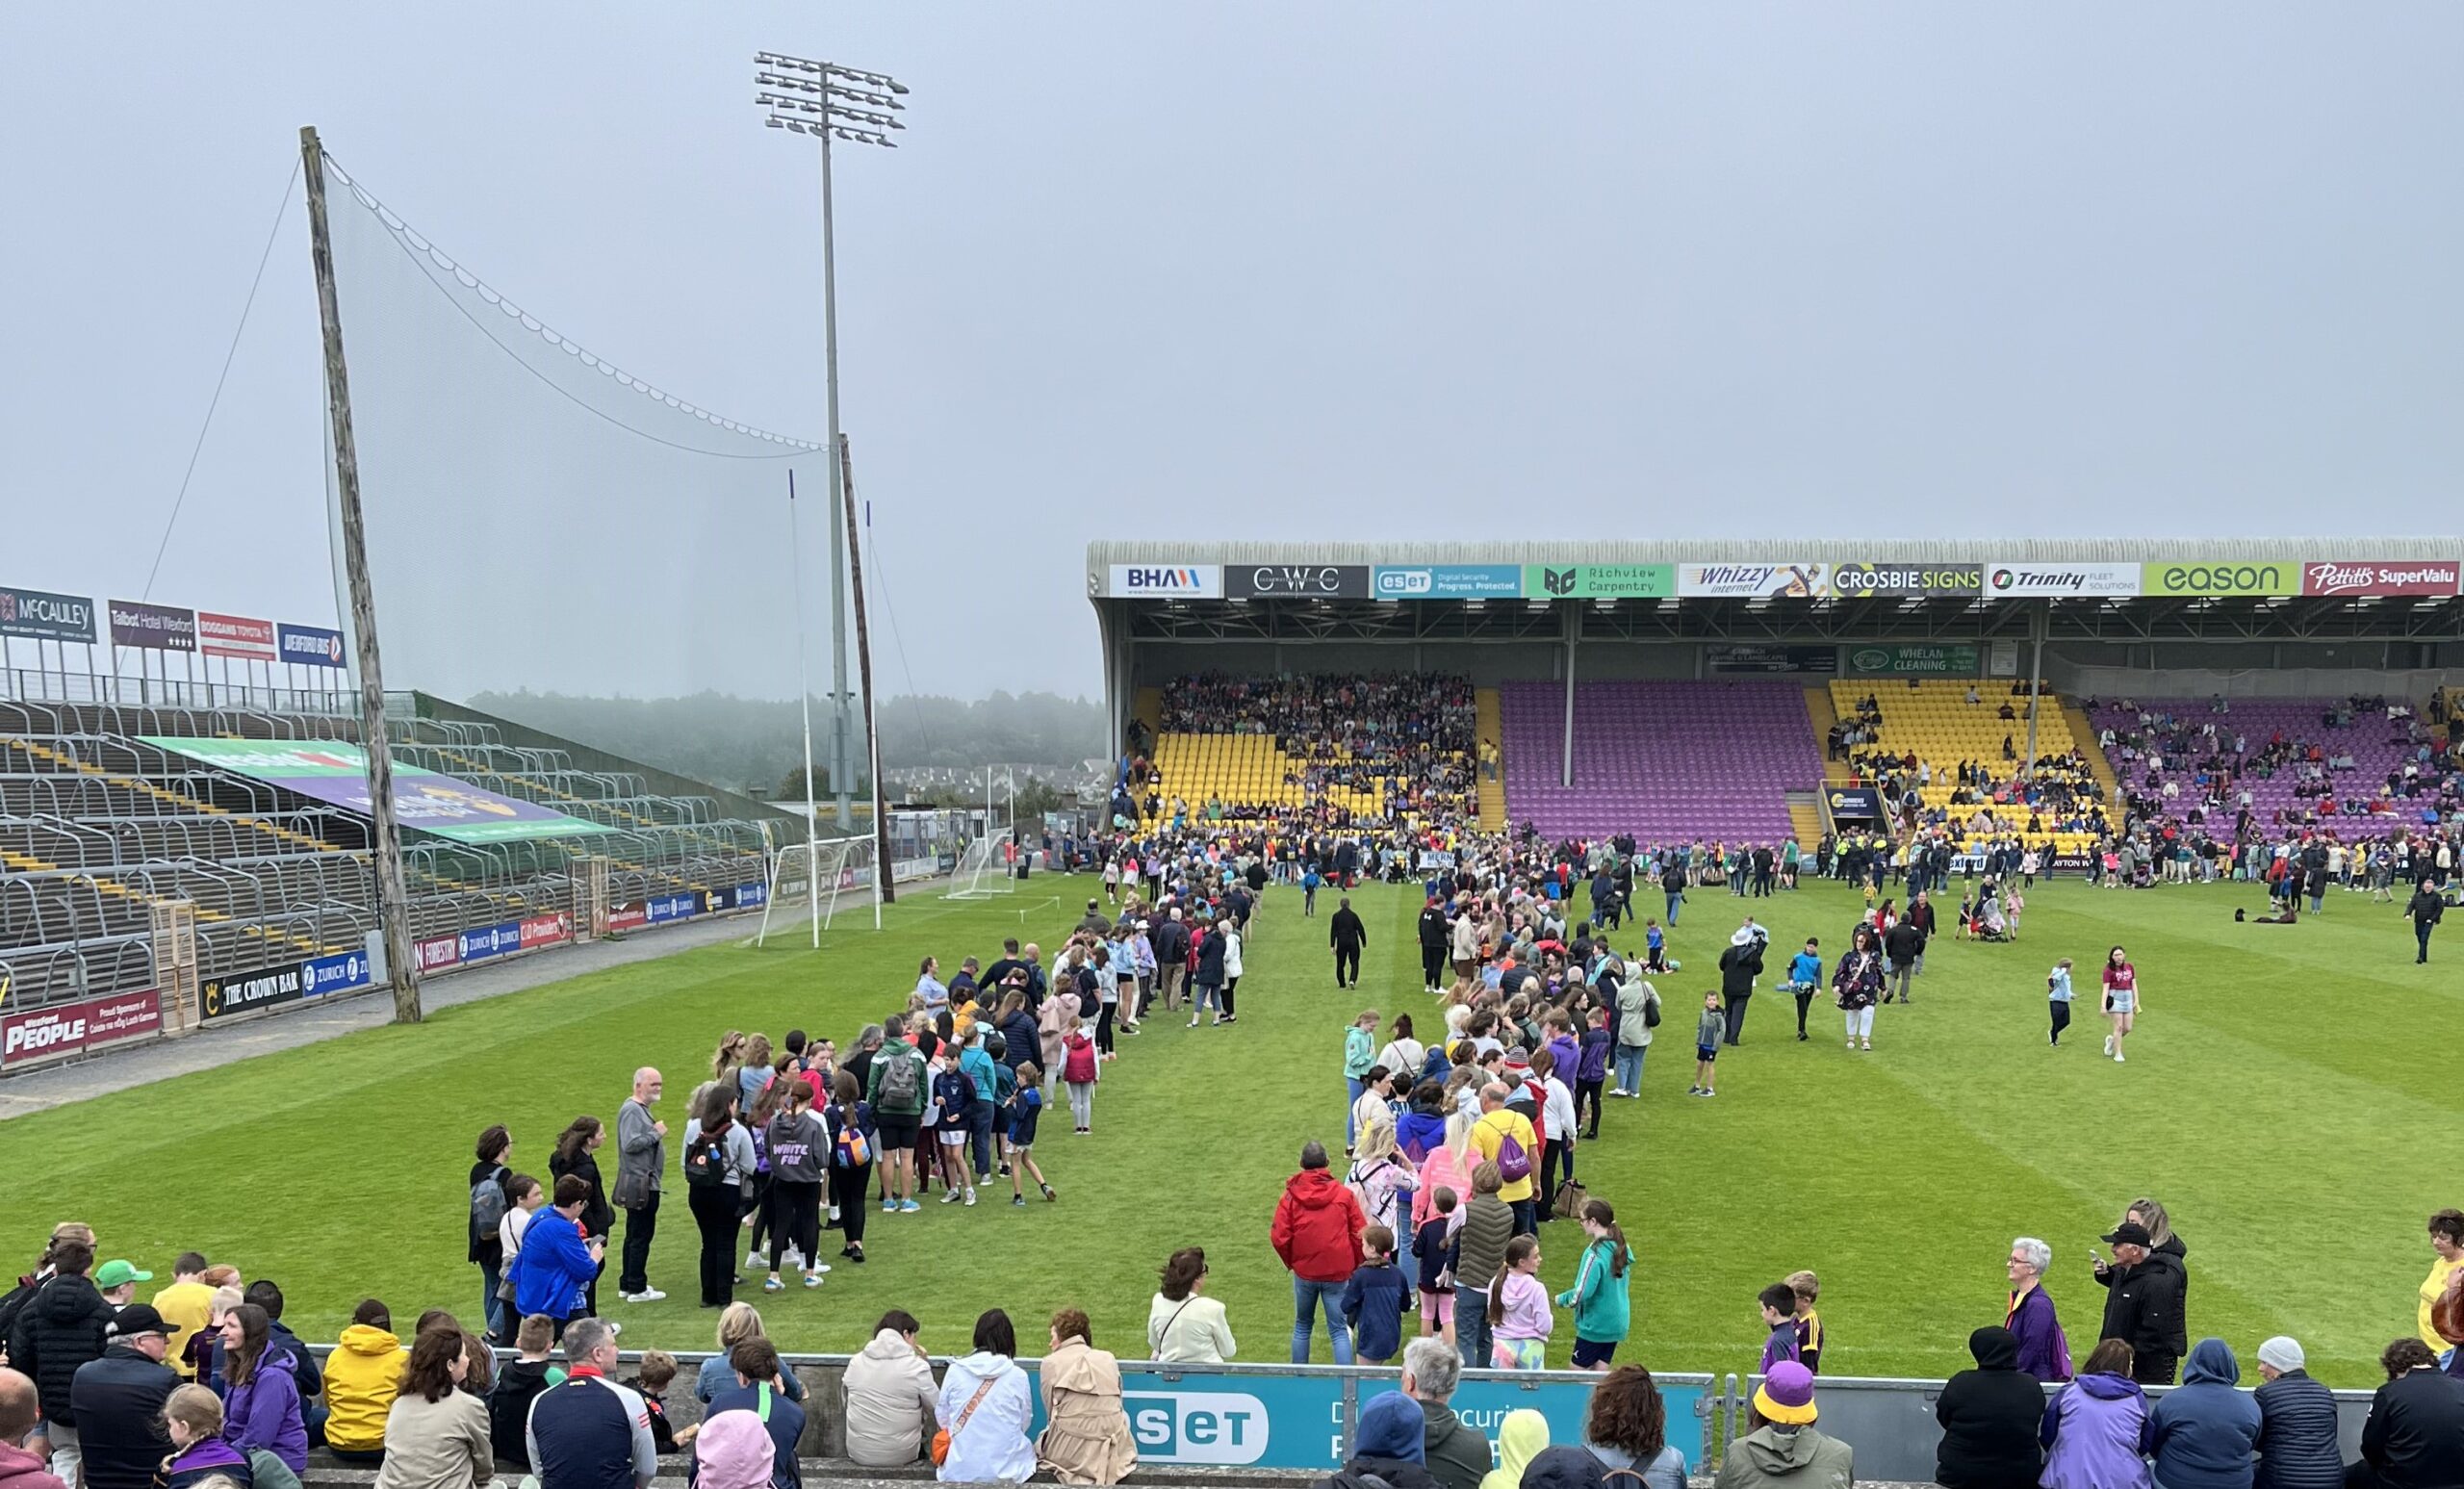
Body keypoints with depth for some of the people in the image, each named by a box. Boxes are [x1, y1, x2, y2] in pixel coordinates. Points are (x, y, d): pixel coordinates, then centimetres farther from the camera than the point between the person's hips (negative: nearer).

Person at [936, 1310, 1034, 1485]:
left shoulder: (954, 1370, -4)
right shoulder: (1018, 1376, -6)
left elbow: (942, 1418, 7)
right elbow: (1024, 1422, 5)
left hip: (959, 1470, 1)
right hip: (1006, 1469, -1)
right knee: (1028, 1448, 28)